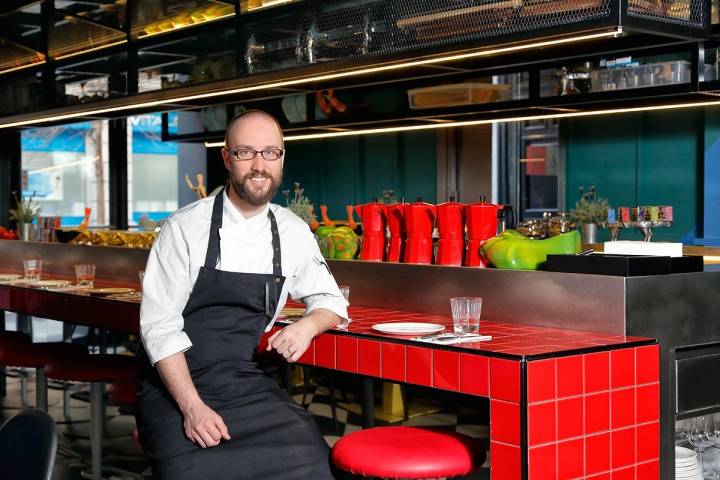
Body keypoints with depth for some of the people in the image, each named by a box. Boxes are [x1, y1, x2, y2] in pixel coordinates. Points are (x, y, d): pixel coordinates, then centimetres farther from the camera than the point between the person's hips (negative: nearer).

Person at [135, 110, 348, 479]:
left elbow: (329, 300, 17)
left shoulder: (293, 232, 4)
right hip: (177, 386, -3)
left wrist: (309, 325, -6)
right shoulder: (185, 227, -8)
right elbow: (159, 326, -10)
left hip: (248, 385, 3)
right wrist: (192, 407, -19)